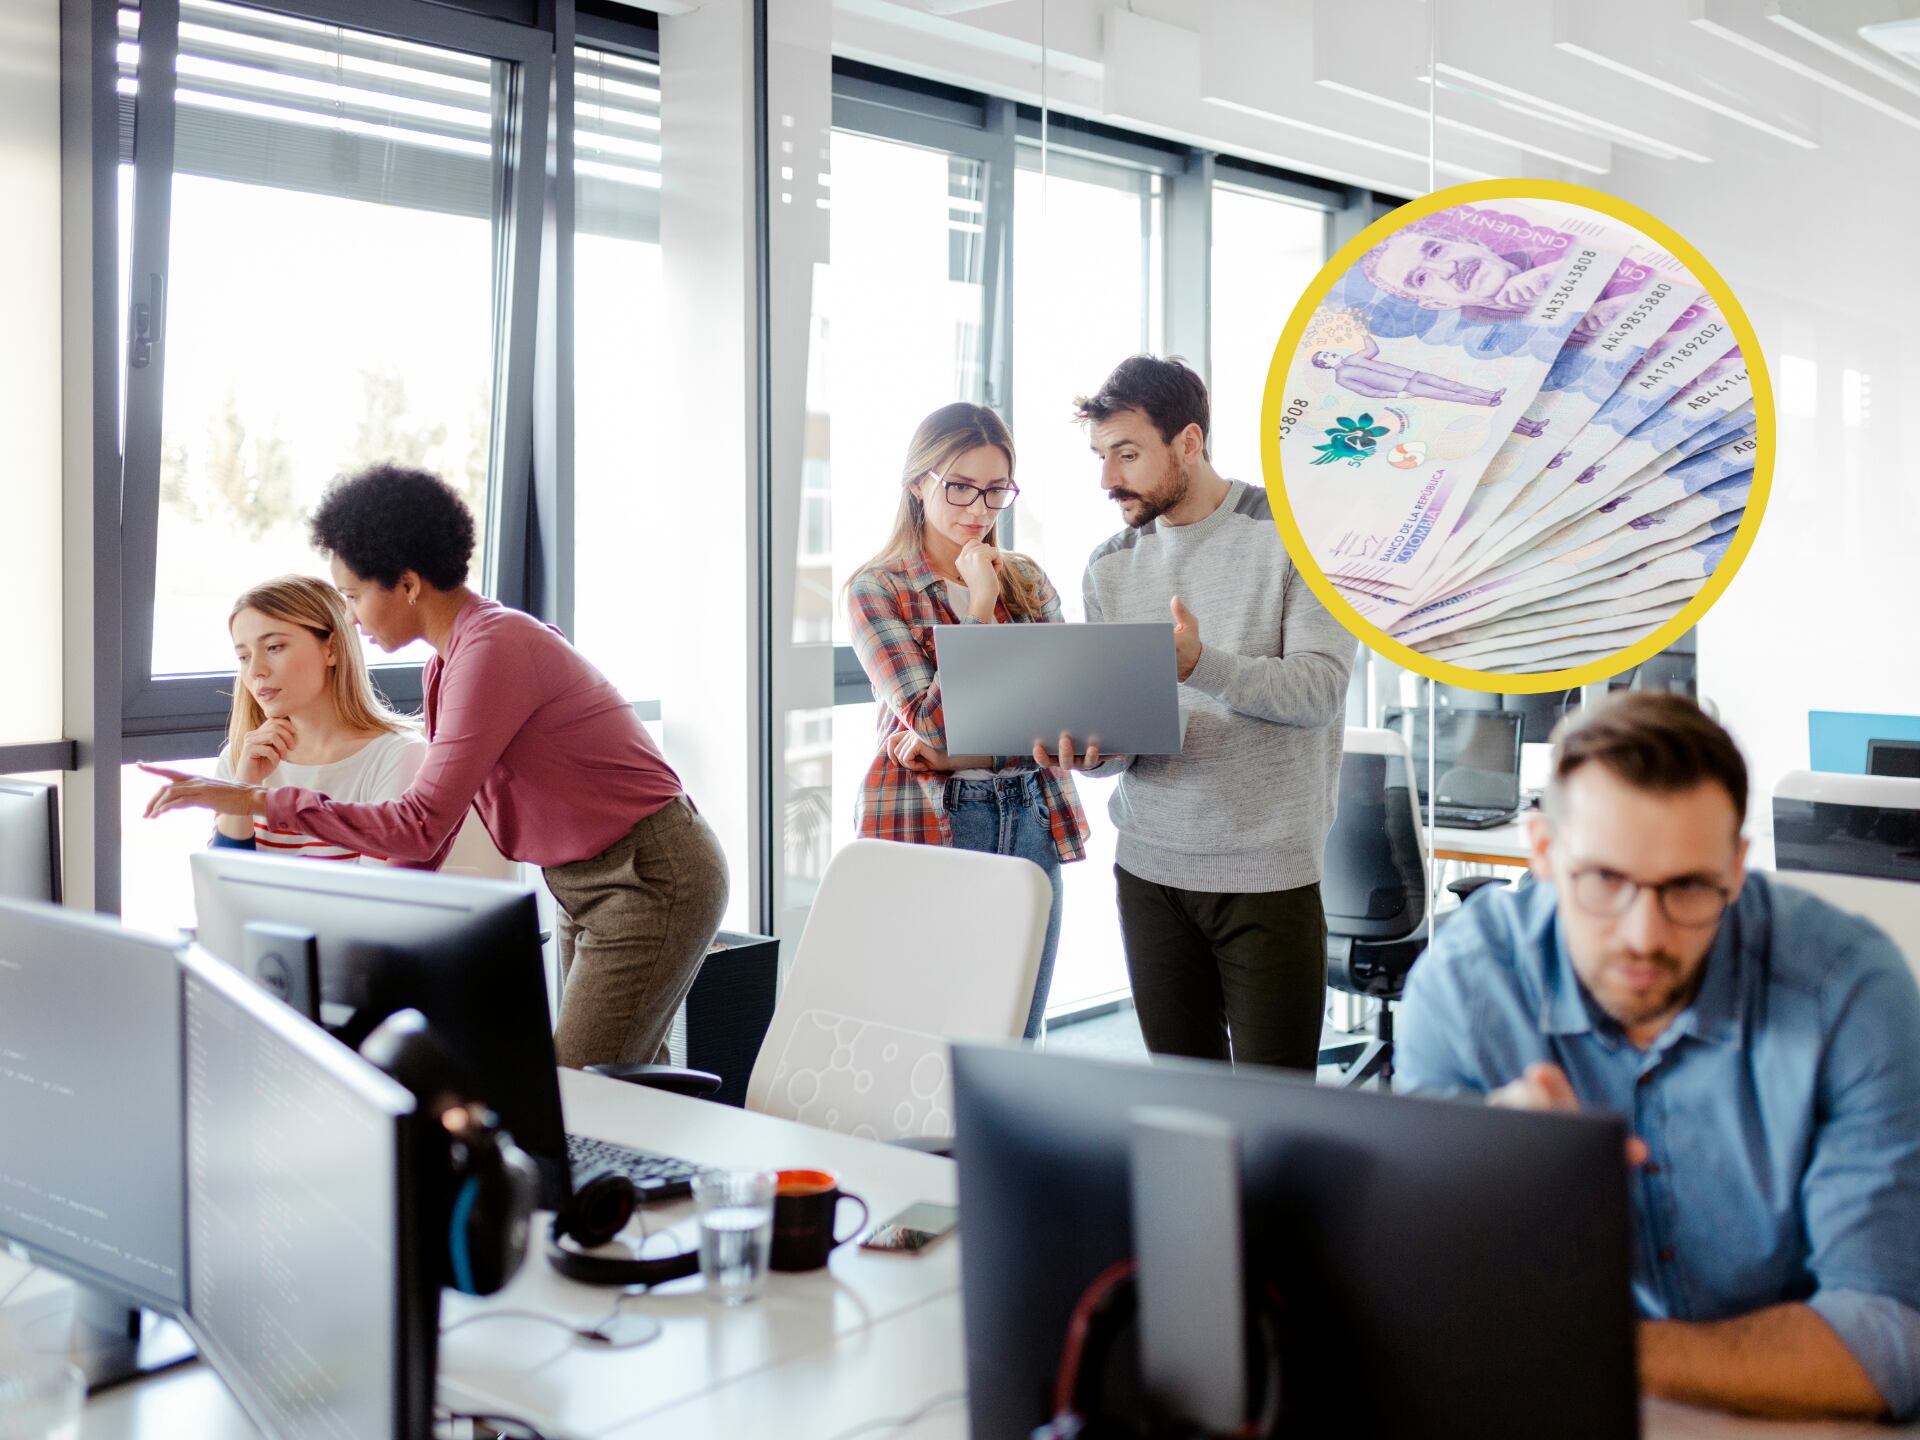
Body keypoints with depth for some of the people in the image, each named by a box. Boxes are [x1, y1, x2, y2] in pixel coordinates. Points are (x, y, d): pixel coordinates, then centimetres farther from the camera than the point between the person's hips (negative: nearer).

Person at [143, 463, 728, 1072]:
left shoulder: (493, 649, -22)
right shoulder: (449, 663, 9)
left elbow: (420, 828, -27)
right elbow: (430, 840, 14)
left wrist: (257, 800, -24)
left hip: (651, 879, -10)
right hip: (586, 884, 10)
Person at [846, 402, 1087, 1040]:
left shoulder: (1026, 579, 11)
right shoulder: (876, 590, -2)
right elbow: (933, 723, -11)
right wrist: (979, 607, -11)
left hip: (1030, 822, 4)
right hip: (928, 827, -4)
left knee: (1017, 1041, 8)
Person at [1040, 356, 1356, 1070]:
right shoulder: (1110, 567, 10)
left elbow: (1320, 689, -14)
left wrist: (1200, 665, -29)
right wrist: (1088, 745, -14)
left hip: (1269, 869, -4)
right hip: (1149, 866, 4)